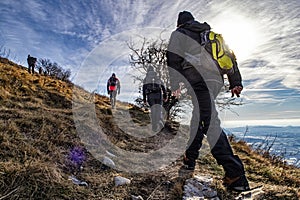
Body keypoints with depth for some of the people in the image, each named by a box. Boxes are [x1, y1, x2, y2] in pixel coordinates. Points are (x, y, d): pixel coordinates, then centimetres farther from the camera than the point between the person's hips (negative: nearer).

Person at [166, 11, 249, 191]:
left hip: (199, 81, -7)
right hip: (217, 80, 7)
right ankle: (190, 159, 23)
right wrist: (236, 82, 18)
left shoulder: (178, 34, 13)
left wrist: (174, 87, -5)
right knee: (198, 119, 16)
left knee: (210, 124, -11)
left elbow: (173, 60, -2)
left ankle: (236, 175, -14)